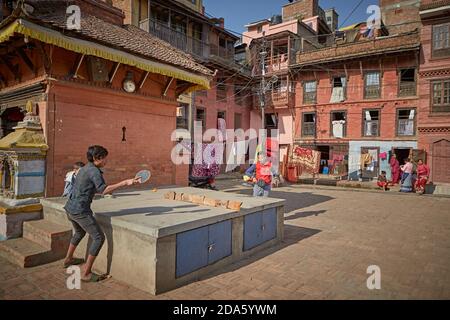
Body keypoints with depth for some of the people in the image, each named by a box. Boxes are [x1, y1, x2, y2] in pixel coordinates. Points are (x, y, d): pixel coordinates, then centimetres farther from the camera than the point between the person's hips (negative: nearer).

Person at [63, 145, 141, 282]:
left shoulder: (84, 169, 14)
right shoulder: (94, 171, -15)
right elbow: (103, 190, -27)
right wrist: (125, 183, -31)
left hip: (70, 208, 10)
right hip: (81, 210, -10)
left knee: (80, 232, 33)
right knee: (99, 237, -5)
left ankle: (68, 259, 50)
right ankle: (86, 273, -2)